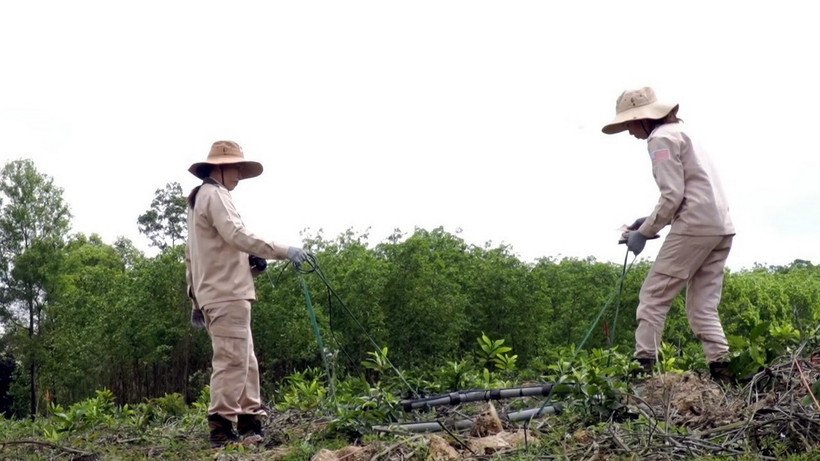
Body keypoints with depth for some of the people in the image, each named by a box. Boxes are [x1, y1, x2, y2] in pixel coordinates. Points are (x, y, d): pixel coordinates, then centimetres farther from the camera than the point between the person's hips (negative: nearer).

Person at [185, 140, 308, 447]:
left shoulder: (198, 199, 25)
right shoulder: (214, 194, -5)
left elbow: (191, 256, 24)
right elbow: (237, 235, -20)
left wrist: (195, 299, 22)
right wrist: (283, 251, -20)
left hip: (214, 295, 10)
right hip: (227, 294, -10)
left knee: (245, 362, 10)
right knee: (231, 361, -11)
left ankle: (249, 426, 9)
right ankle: (221, 431, -11)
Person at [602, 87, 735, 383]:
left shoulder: (661, 138, -4)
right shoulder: (678, 132, 25)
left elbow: (672, 196, -13)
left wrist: (644, 233, -4)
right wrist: (649, 223, 16)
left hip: (695, 225, -9)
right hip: (721, 227, 9)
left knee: (653, 296, -4)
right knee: (702, 308, 7)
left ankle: (643, 366, -7)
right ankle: (721, 370, -4)